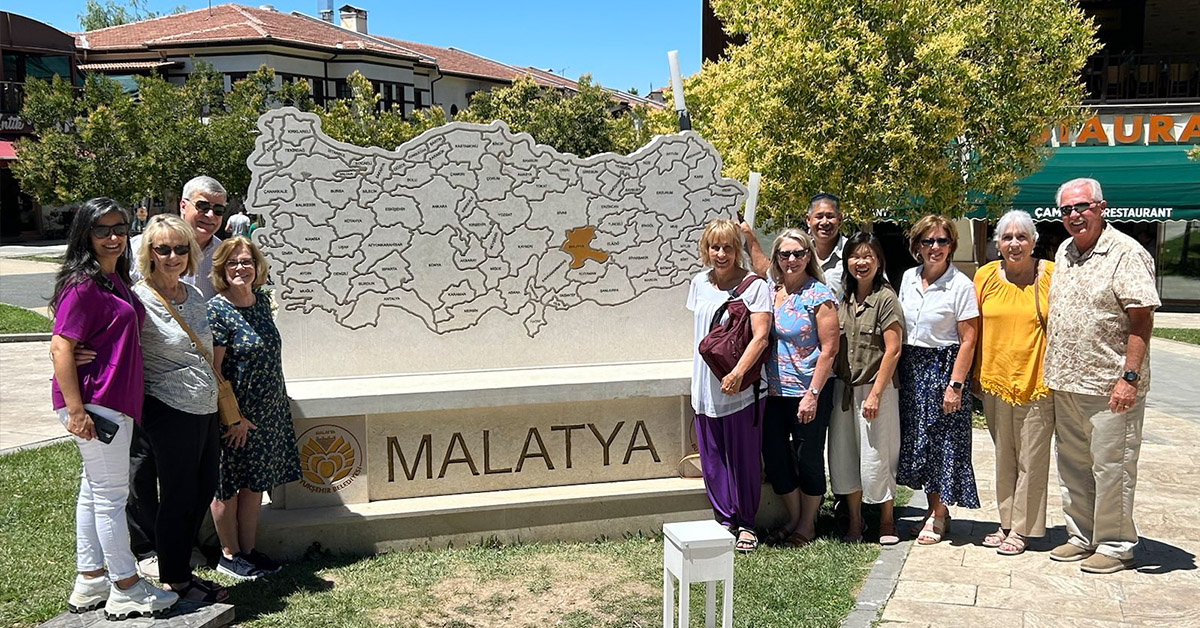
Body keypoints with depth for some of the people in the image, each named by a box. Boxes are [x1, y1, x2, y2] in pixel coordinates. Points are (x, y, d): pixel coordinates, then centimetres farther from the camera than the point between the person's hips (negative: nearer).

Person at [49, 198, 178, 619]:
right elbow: (61, 348, -19)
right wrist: (75, 410, -22)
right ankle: (127, 591, 9)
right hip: (95, 405, -10)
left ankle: (90, 582, 29)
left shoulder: (115, 279, 13)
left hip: (116, 402, 10)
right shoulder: (83, 285, -15)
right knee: (111, 494, -1)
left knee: (95, 491, 17)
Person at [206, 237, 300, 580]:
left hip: (268, 411, 7)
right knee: (228, 487, 7)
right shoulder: (217, 310, -15)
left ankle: (249, 549, 27)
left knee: (255, 483, 15)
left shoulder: (262, 300, 6)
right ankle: (229, 555, 21)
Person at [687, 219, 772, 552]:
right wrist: (698, 372, 13)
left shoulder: (754, 285, -7)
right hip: (706, 386, 5)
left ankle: (746, 524, 19)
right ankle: (725, 520, 22)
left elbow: (760, 336, -13)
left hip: (741, 388, -5)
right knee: (712, 458, 9)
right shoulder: (700, 283, 9)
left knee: (744, 457, 4)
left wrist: (737, 373, -22)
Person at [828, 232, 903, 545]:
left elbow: (893, 351, -12)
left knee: (876, 457, 1)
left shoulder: (886, 299, -8)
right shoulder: (843, 298, 9)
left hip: (876, 388, -6)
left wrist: (875, 394, -15)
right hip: (843, 387, 6)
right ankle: (854, 522, 23)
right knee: (843, 455, 9)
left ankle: (887, 521, 20)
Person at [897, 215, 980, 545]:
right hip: (910, 368, 6)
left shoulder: (961, 285, -9)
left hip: (944, 366, -6)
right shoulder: (909, 278, 7)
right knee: (916, 439, 9)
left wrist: (955, 385, -15)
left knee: (942, 441, 0)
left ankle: (938, 516, 14)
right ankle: (935, 508, 24)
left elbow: (968, 341, -11)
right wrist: (896, 371, 9)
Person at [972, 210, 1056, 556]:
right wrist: (974, 377, 8)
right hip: (994, 381, 4)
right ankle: (1007, 523, 26)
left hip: (1036, 383, -3)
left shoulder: (1051, 275, -5)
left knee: (1031, 459, 3)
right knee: (1003, 457, 14)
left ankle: (1021, 529, 14)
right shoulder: (985, 276, 4)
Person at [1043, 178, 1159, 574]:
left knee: (1111, 469, 1)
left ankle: (1116, 545, 15)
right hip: (1065, 385, 8)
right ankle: (1081, 537, 28)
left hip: (1110, 388, -7)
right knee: (1072, 466, 15)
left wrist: (1129, 376, -21)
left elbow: (1141, 320, -15)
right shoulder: (1064, 252, 13)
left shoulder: (1127, 254, -11)